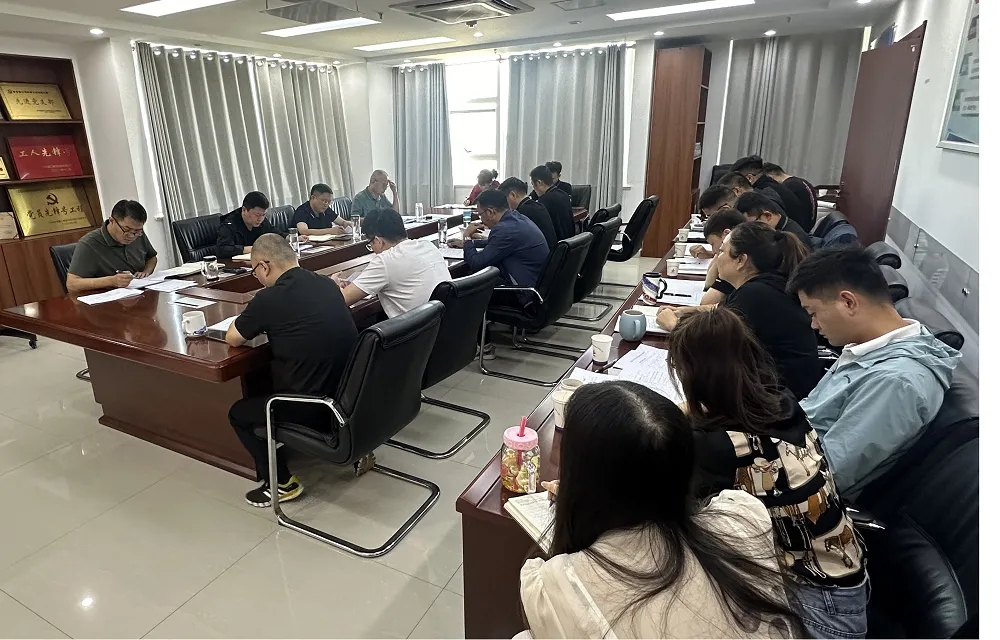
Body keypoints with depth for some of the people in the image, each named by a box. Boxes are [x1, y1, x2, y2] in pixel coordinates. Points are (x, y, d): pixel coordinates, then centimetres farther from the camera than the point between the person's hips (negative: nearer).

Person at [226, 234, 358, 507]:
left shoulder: (269, 299, -16)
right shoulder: (328, 284, 4)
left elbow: (233, 339, 2)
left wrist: (253, 319, 19)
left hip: (316, 409, -7)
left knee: (239, 413, 19)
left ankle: (281, 483, 21)